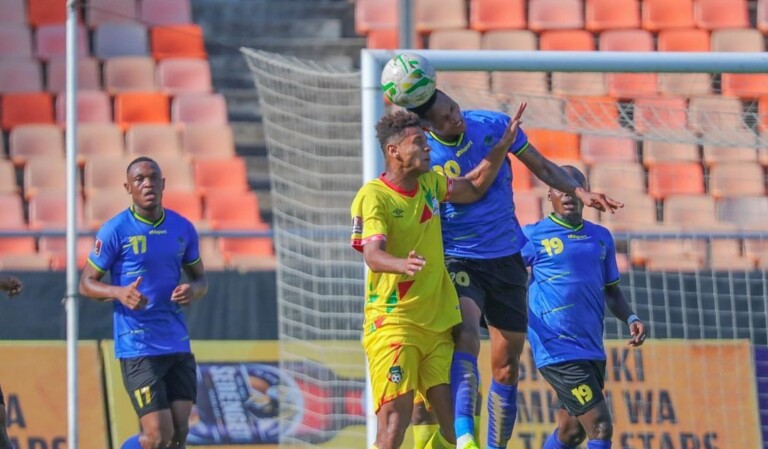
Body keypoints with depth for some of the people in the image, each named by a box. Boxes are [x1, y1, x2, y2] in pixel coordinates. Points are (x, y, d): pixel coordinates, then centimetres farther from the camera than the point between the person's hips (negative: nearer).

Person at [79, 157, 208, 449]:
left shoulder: (183, 229, 8)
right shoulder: (115, 231, -7)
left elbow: (200, 278, 19)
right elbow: (86, 283, -2)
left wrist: (194, 289, -6)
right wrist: (119, 292, -23)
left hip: (178, 345, 5)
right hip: (137, 347, -5)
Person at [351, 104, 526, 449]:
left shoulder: (429, 183, 10)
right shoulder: (373, 197, -13)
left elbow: (473, 189, 29)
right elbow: (372, 255, -27)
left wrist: (504, 144, 17)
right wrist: (401, 264, -49)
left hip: (437, 323, 7)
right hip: (392, 323, -7)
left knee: (454, 418, 0)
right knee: (396, 416, -16)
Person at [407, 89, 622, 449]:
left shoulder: (493, 124, -4)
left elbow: (542, 167, 8)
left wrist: (581, 192, -4)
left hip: (507, 259, 4)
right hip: (457, 261, -4)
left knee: (507, 365, 6)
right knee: (466, 335, -32)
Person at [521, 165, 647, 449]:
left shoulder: (601, 237, 15)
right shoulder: (533, 236, -2)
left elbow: (611, 290, 22)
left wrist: (630, 318, 4)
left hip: (592, 349, 7)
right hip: (558, 349, -7)